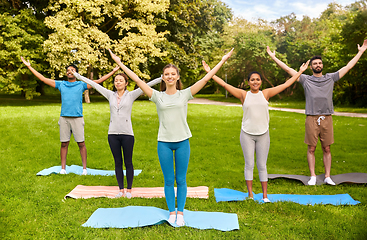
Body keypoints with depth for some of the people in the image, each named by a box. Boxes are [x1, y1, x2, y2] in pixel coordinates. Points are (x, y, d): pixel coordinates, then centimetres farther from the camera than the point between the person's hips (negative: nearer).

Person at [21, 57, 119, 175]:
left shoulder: (81, 85, 7)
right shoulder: (61, 84, 12)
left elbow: (98, 81, 5)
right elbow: (44, 79, 15)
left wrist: (113, 71, 2)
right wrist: (29, 66, 16)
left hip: (77, 118, -2)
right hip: (64, 117, 2)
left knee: (81, 143, 0)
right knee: (64, 144, 6)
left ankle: (84, 168, 8)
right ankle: (63, 168, 14)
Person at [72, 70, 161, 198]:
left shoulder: (131, 95, 3)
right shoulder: (110, 95, 11)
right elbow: (94, 84, 15)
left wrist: (162, 78, -11)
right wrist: (78, 76, 20)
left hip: (127, 134, -3)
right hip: (113, 134, 3)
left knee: (128, 162, 5)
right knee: (118, 163, 9)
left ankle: (129, 190, 17)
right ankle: (121, 189, 19)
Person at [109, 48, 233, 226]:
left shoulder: (185, 94, 1)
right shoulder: (157, 96, 2)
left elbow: (206, 78, 0)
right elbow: (137, 80, 1)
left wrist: (222, 61, -1)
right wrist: (120, 64, 0)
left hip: (182, 141, 0)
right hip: (164, 142, 0)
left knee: (181, 180, 8)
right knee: (168, 180, 9)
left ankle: (180, 212, 21)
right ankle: (171, 212, 23)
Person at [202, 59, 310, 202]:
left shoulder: (266, 94, 4)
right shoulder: (243, 94, 0)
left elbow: (286, 84, 9)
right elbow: (224, 84, -1)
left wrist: (300, 72, 13)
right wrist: (210, 72, -4)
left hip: (263, 134, 1)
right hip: (247, 134, -1)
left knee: (262, 165, 7)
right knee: (249, 164, 5)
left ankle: (265, 195, 16)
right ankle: (250, 194, 14)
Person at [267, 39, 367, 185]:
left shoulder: (330, 78, 11)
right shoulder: (305, 79, 6)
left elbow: (348, 67, 14)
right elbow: (288, 69, 3)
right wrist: (273, 57, 0)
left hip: (327, 118, 2)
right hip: (311, 118, -1)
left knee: (326, 149, 7)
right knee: (311, 149, 4)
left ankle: (327, 176, 15)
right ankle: (313, 176, 12)